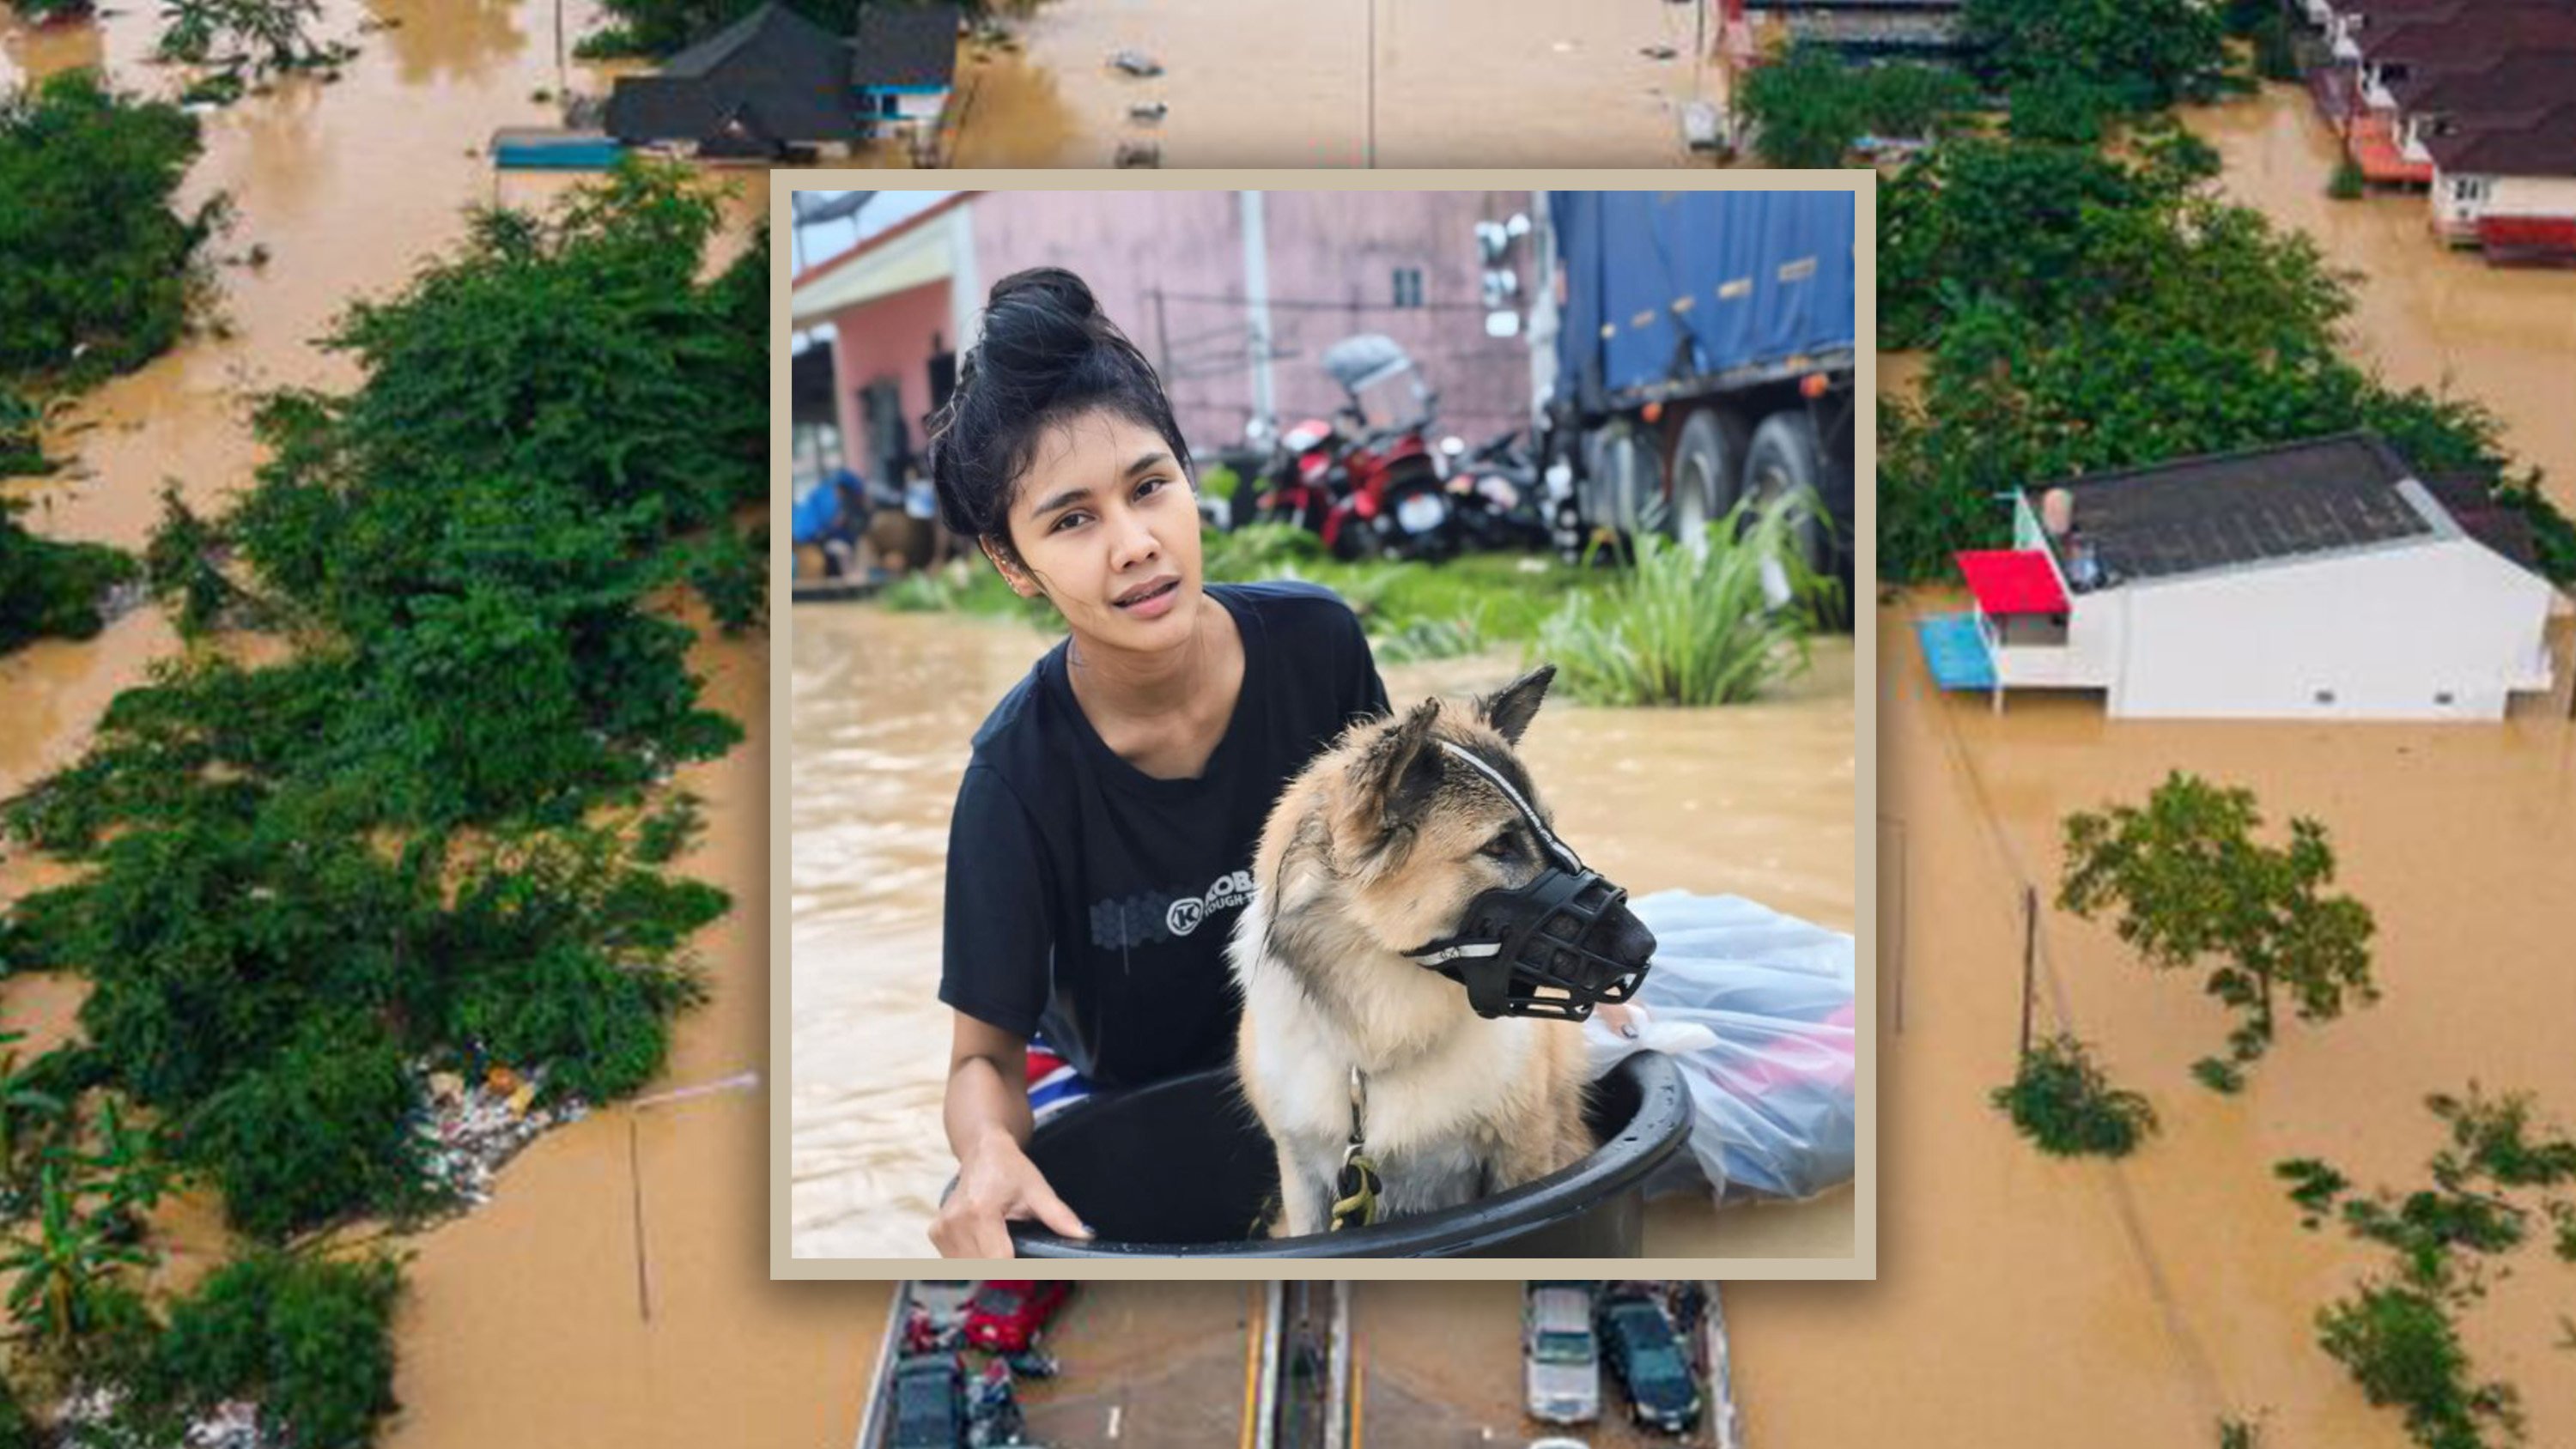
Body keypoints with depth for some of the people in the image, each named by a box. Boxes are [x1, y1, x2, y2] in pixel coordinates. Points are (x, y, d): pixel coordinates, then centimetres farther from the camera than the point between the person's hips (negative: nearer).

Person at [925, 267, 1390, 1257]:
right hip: (1132, 1105, -2)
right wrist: (990, 1155, -39)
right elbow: (985, 1053, -17)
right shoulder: (1017, 775, -25)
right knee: (976, 1220, -21)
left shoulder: (1315, 642, -18)